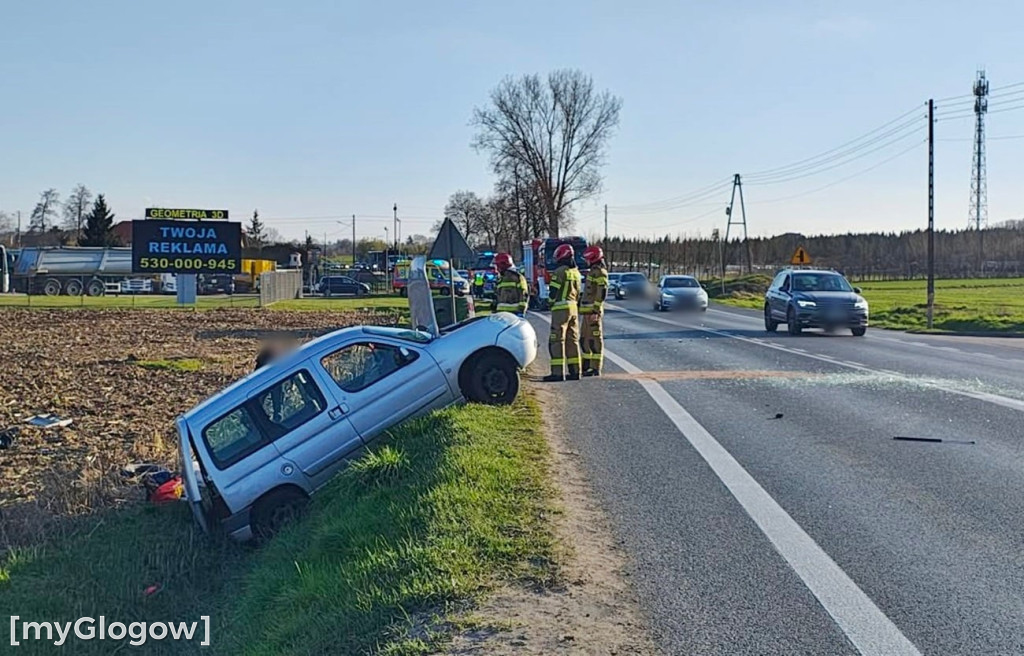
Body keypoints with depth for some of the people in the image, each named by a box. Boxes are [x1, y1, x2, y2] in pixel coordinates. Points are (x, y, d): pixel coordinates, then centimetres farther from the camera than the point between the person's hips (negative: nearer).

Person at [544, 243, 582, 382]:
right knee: (572, 340, 12)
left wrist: (549, 303, 4)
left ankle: (558, 372, -12)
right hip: (573, 308, 8)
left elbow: (553, 291, -12)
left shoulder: (560, 272, -11)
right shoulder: (576, 273, 14)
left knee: (557, 340, -7)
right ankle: (575, 371, 13)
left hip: (561, 308, -8)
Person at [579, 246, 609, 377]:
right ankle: (587, 366, 21)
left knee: (595, 339, -7)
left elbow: (602, 293, -20)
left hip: (593, 312, -10)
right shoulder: (593, 271, 20)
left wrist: (596, 311, -23)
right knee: (585, 339, 14)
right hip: (587, 312, 10)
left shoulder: (600, 272, -12)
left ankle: (596, 369, -4)